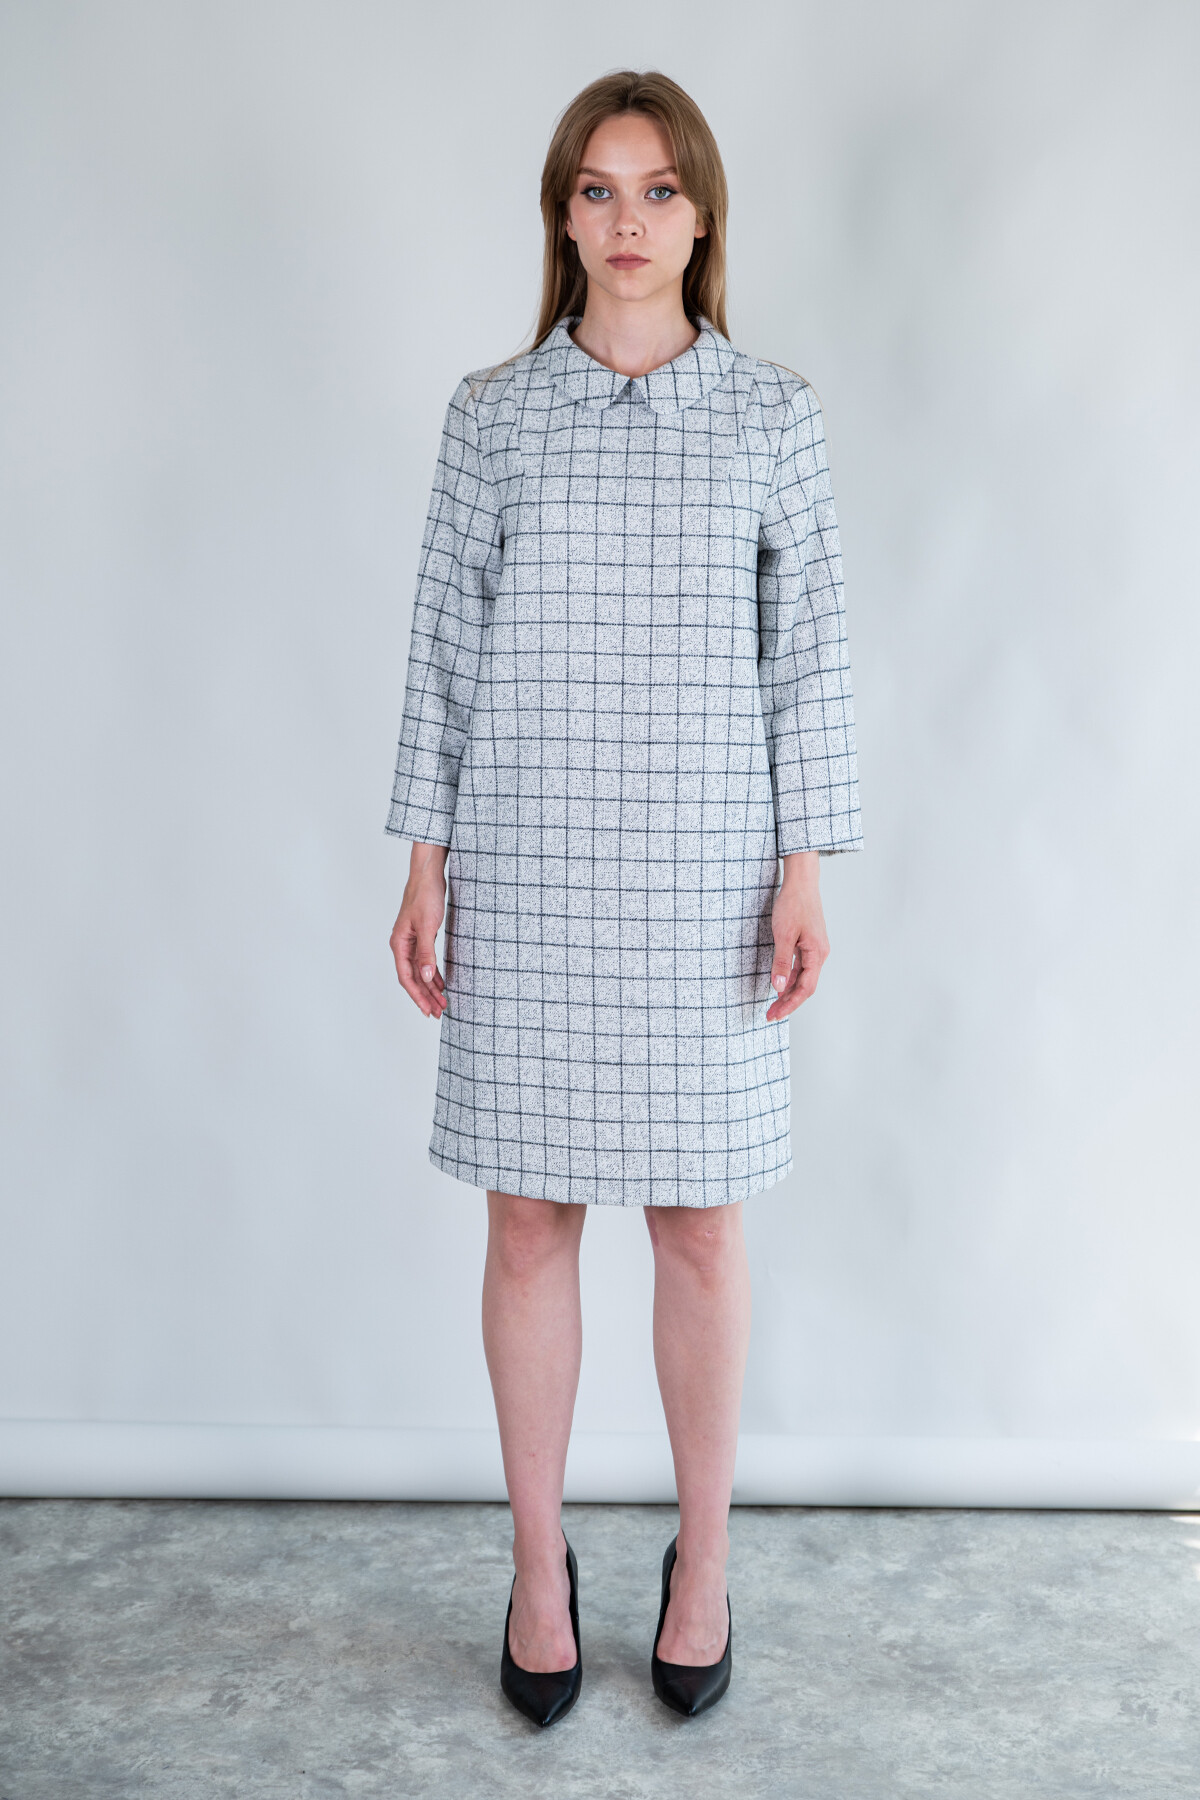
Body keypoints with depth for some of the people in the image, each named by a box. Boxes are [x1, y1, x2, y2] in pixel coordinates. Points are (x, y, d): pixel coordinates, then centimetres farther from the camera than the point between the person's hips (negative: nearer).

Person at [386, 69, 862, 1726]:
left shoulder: (773, 415, 4)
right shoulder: (492, 412, 6)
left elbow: (809, 651, 3)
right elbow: (445, 645, 5)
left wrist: (805, 871, -4)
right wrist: (425, 864, 1)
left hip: (704, 877, 0)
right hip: (526, 875, 1)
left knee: (700, 1222, 7)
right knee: (530, 1219, 7)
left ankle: (704, 1560, 27)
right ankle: (539, 1563, 26)